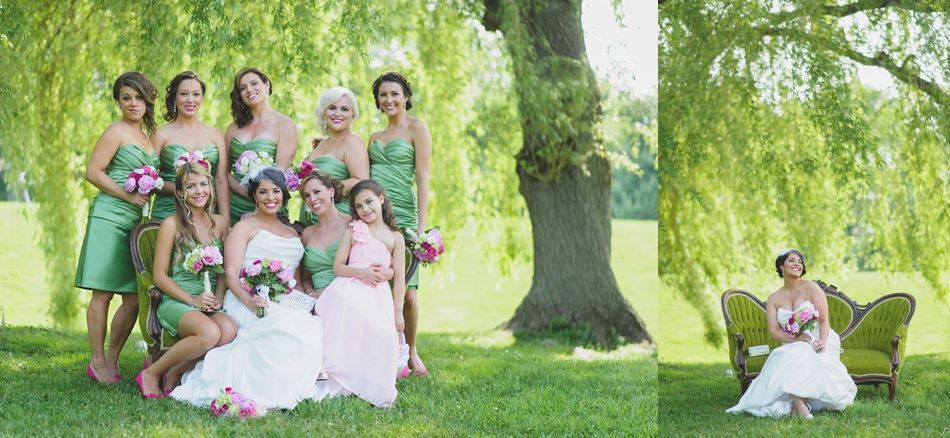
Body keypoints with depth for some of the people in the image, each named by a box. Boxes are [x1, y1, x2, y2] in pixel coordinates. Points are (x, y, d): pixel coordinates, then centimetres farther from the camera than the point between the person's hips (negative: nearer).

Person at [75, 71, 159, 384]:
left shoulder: (145, 134, 19)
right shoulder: (117, 131, -4)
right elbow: (93, 172, -10)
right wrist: (128, 196, -14)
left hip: (135, 221, 8)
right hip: (109, 217, -8)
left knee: (134, 297, 4)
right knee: (103, 293, -4)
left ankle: (112, 359, 12)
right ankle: (98, 362, 2)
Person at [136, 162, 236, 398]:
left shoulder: (220, 223, 15)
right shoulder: (172, 224, 1)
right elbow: (160, 276, -1)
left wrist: (219, 297, -2)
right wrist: (192, 300, -11)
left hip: (210, 304, 4)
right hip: (176, 301, -4)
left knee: (229, 330, -31)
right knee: (210, 333, -35)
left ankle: (175, 372, -10)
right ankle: (152, 373, -12)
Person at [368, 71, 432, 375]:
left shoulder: (416, 129, 3)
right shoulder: (375, 137, 19)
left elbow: (423, 179, -3)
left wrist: (421, 226, -10)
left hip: (401, 216, -4)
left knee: (406, 292, -7)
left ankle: (410, 353, 11)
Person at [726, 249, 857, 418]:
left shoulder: (811, 287, 3)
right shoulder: (774, 298, 11)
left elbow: (824, 320, -4)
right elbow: (774, 331, 0)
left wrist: (822, 341, -24)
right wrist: (795, 338, -21)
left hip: (819, 342, -2)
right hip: (792, 346, 2)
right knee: (789, 359, -33)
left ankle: (799, 402, -26)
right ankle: (800, 405, -41)